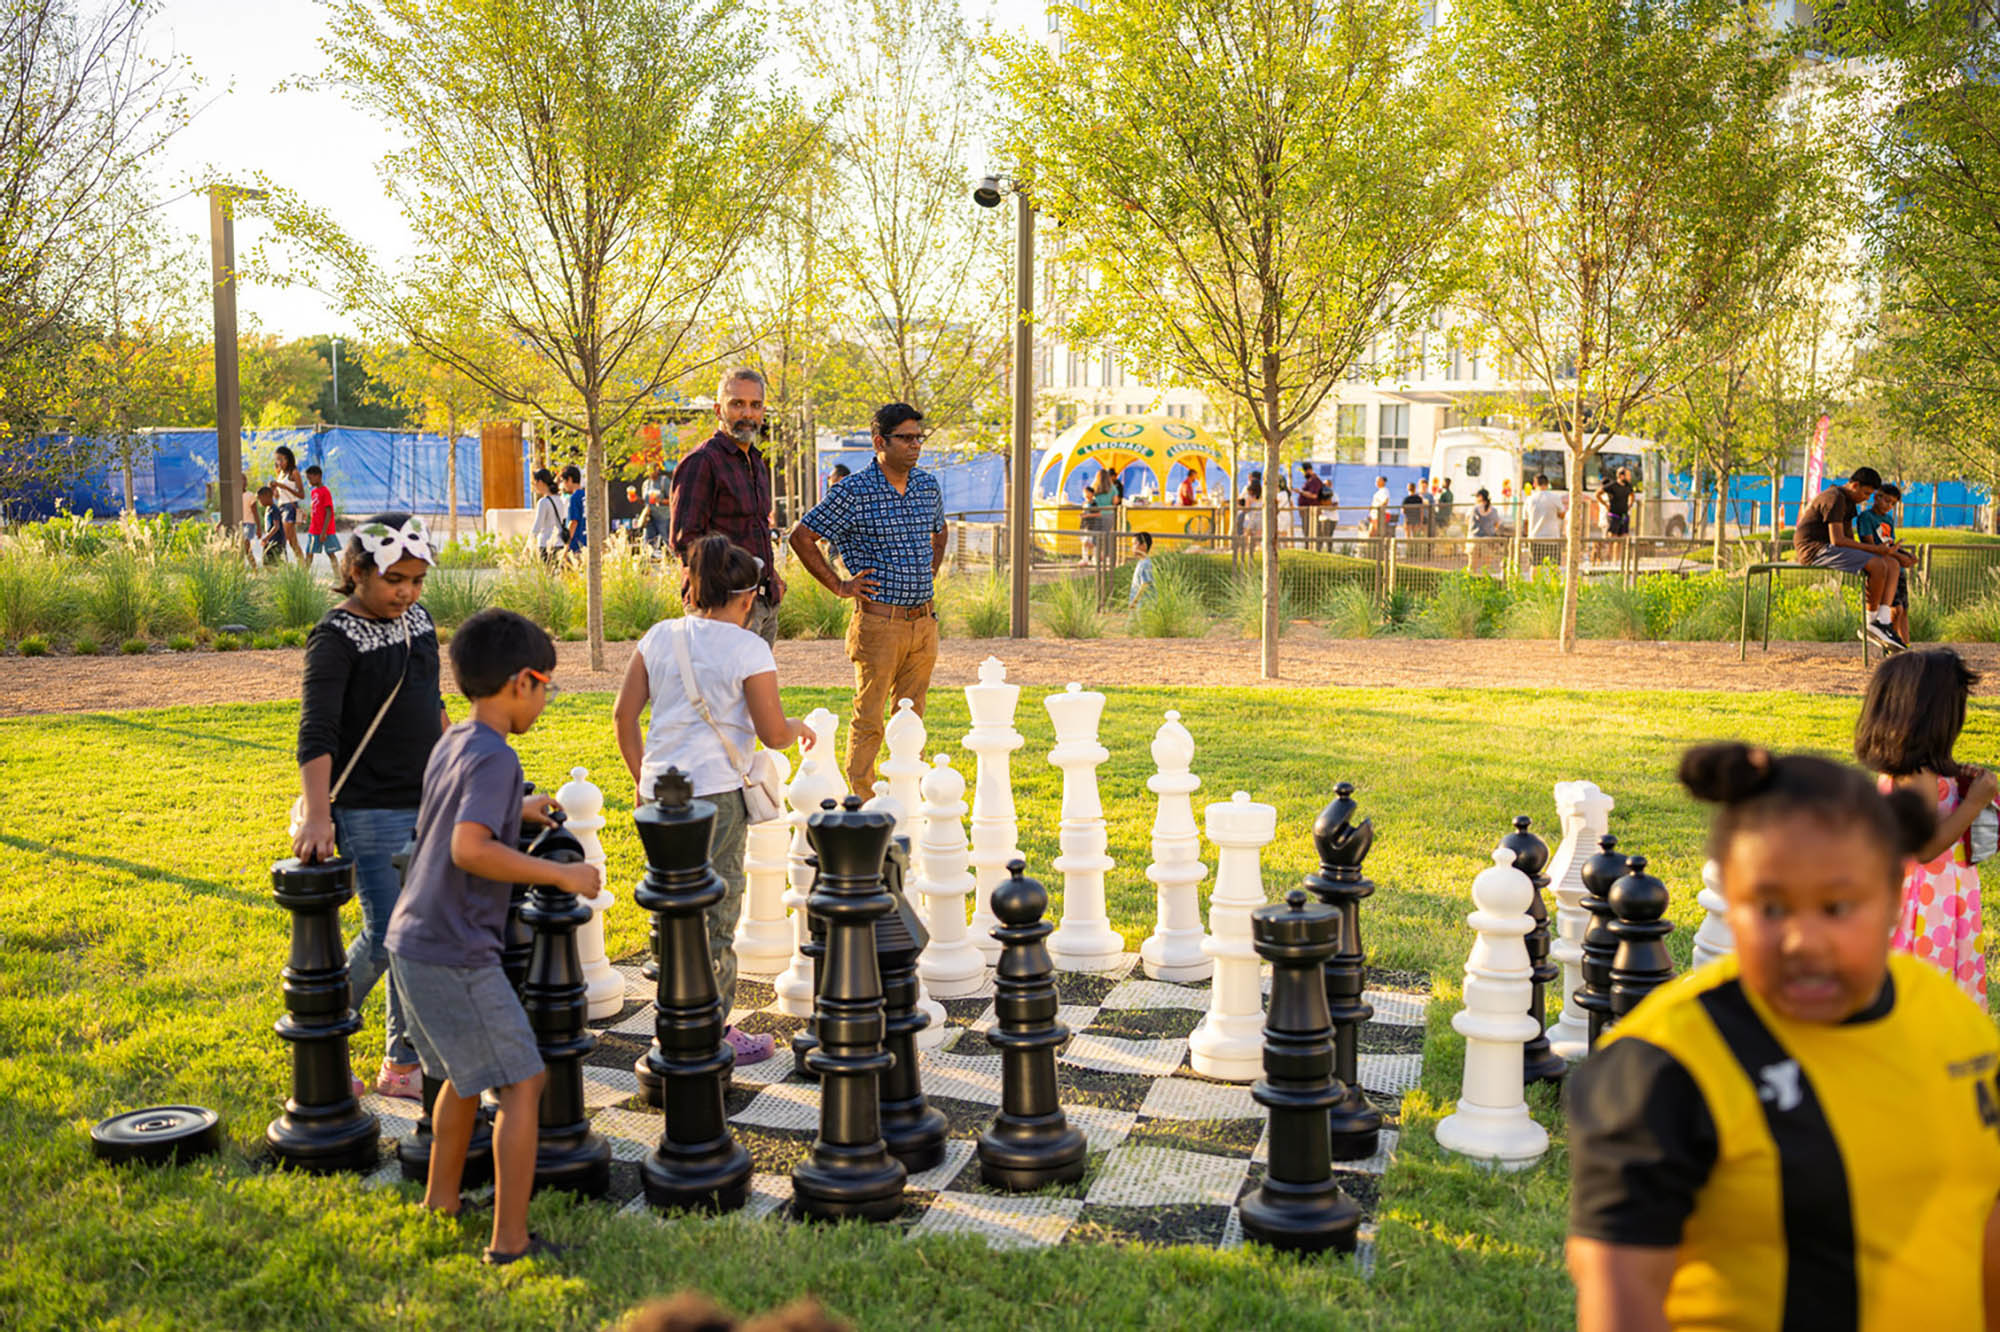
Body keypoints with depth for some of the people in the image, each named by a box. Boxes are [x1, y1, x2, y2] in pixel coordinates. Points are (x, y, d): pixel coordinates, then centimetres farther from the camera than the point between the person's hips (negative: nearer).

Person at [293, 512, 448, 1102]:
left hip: (430, 804, 7)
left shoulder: (418, 619, 8)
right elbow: (317, 731, -25)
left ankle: (402, 1065, 21)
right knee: (387, 938, -6)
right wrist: (317, 815, -36)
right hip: (371, 813, -7)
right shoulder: (337, 636, -14)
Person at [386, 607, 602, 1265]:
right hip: (455, 956, -10)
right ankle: (509, 1242, 1)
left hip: (411, 941, 10)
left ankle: (440, 1201, 37)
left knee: (467, 1075, 25)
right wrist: (561, 874, -25)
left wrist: (518, 811, 33)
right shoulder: (495, 757, -18)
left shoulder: (452, 743, 10)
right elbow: (469, 849, -32)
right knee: (522, 1083, -2)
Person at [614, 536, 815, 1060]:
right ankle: (712, 1033, 13)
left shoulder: (660, 637, 6)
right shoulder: (748, 649, -9)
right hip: (714, 792, -6)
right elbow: (772, 733, -9)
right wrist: (798, 729, 14)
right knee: (716, 914, 5)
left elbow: (624, 713, 8)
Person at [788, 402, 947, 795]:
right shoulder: (854, 491, -9)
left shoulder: (928, 485, 9)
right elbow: (802, 536, -5)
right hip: (879, 620, -6)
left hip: (924, 621, 6)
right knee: (869, 719, -1)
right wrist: (838, 585, -5)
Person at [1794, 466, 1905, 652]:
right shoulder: (1835, 498, -14)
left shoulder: (1849, 502, 20)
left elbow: (1849, 538, 19)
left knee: (1893, 565, -4)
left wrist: (1878, 549, 4)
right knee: (1877, 565, -26)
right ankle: (1869, 622, -9)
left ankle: (1883, 622, -17)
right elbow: (1837, 540, -21)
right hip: (1814, 548, -10)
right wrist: (1873, 548, -16)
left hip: (1830, 550, 10)